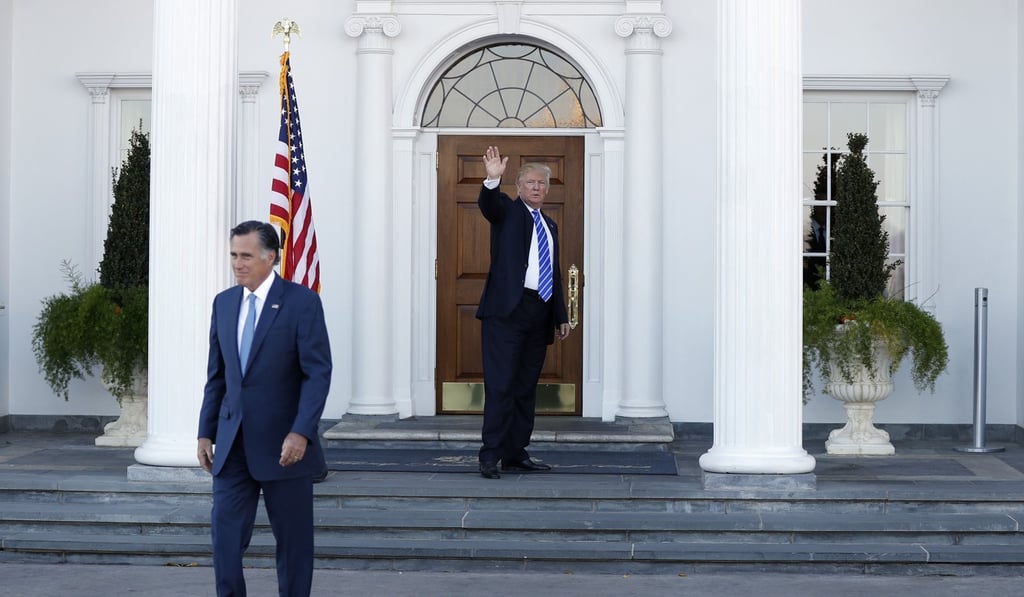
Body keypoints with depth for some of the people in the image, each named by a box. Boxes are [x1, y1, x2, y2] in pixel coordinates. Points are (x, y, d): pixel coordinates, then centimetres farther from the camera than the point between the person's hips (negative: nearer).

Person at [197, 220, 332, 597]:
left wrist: (301, 432, -20)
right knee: (225, 536, 0)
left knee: (293, 541, 7)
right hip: (233, 442, 4)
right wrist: (206, 432, 10)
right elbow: (216, 375, 14)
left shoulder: (302, 301, -7)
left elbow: (318, 373, -12)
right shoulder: (224, 302, 9)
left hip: (283, 443, -4)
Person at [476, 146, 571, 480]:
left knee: (526, 387, 9)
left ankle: (516, 454, 15)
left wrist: (561, 317, 20)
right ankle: (490, 455, -6)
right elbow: (487, 204, -19)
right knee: (500, 385, -8)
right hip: (507, 310, -6)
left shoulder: (550, 225, 22)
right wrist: (493, 179, -39)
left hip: (539, 314, 6)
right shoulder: (507, 210, 5)